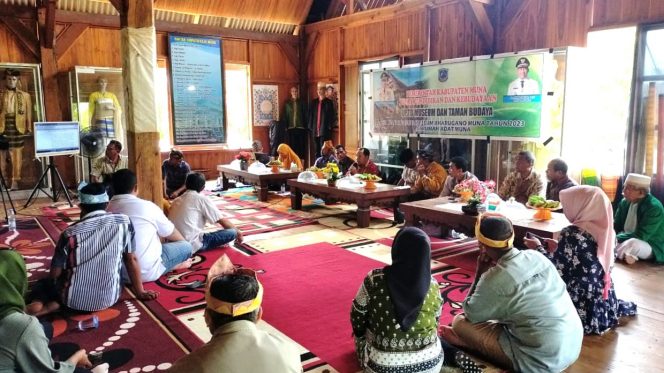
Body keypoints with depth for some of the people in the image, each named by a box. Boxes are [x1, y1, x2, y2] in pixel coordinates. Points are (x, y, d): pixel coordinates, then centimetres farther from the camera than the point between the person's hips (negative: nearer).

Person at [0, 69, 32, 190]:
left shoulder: (25, 96, 11)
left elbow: (29, 114, 9)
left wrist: (29, 129, 2)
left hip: (18, 128, 0)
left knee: (17, 154, -1)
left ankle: (15, 181, 4)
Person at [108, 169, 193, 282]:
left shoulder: (107, 209, -1)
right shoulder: (147, 206, -12)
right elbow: (172, 234, 4)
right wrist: (184, 242, 26)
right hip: (146, 272, -5)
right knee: (186, 246, 10)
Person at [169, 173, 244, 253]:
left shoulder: (177, 200, 17)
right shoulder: (202, 199, -1)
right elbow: (223, 221, 2)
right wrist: (237, 232, 19)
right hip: (191, 245, -8)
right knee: (232, 232, -6)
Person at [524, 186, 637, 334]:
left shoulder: (573, 233, -21)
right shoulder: (606, 230, 1)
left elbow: (556, 269, -17)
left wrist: (538, 248, -2)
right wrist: (559, 248, 18)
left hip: (580, 305, -7)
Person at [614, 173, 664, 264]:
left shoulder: (654, 208, -22)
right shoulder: (624, 203, 0)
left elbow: (640, 236, -26)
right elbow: (616, 227, 5)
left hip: (651, 247, -8)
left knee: (633, 243, -42)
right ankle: (626, 255, -19)